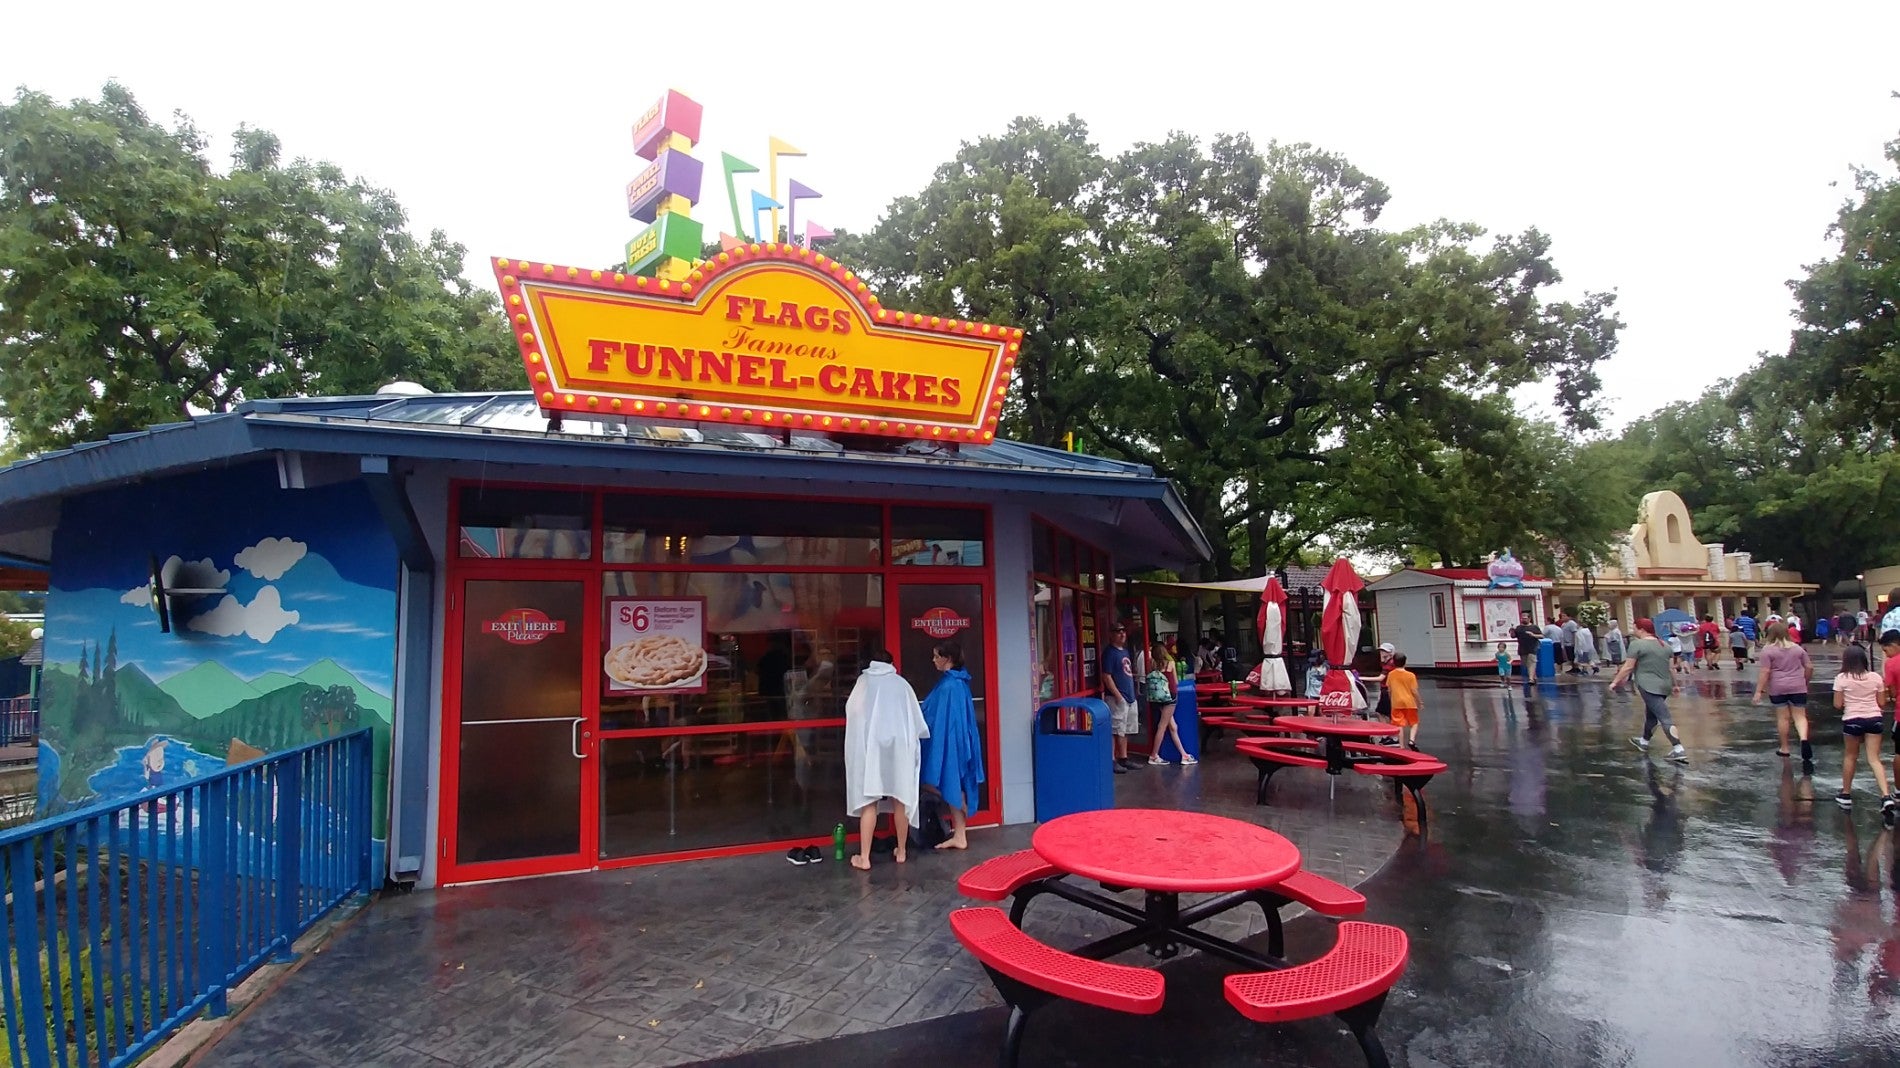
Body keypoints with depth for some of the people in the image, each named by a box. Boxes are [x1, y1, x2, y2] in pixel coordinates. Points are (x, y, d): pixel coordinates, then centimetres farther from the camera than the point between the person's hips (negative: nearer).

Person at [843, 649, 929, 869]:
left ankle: (864, 857, 1)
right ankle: (901, 852, 21)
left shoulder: (864, 681, 6)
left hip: (870, 746, -1)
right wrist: (913, 739, 29)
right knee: (900, 800, 11)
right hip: (899, 745, 1)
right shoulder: (901, 683, 9)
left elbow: (852, 711, 8)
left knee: (868, 802, 1)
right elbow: (916, 718, 10)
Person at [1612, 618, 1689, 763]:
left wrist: (1615, 682, -5)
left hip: (1649, 687, -8)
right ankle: (1644, 741, 36)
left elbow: (1628, 667, -12)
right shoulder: (1665, 645, 13)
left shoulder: (1637, 644, -11)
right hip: (1664, 686, 8)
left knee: (1664, 717, -12)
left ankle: (1679, 750, -18)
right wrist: (1674, 684, 30)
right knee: (1651, 714, 22)